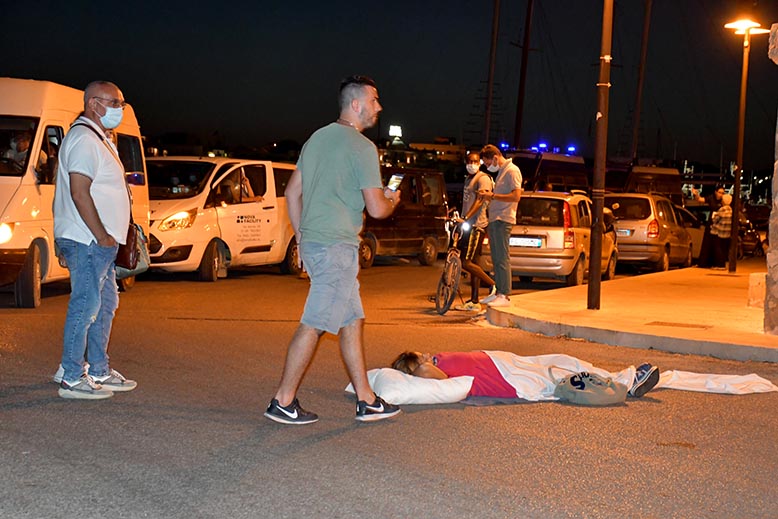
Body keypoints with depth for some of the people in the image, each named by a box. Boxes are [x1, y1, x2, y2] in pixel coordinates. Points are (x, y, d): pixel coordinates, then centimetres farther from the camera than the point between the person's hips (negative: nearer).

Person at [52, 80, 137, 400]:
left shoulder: (100, 141, 21)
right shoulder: (83, 139, -13)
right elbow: (79, 193, -21)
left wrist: (108, 236, 17)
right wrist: (102, 236, -20)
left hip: (100, 242, 11)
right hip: (87, 241, -11)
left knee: (105, 304, 15)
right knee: (86, 305, -8)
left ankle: (99, 372, 23)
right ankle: (72, 379, -4)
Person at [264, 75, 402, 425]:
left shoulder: (318, 138, 15)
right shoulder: (362, 147, -11)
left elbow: (292, 192, 18)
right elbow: (376, 209, -13)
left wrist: (301, 237, 23)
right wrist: (391, 200, 9)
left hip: (312, 242, 9)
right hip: (337, 246, -9)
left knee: (352, 320, 13)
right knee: (314, 325, -4)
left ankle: (366, 401, 17)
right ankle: (283, 402, 1)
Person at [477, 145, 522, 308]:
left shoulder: (512, 171, -9)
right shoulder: (500, 171, 21)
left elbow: (515, 196, -19)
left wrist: (493, 196, -17)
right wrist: (489, 195, 9)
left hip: (503, 220, -10)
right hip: (494, 220, 10)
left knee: (502, 258, -11)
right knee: (496, 258, 11)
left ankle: (505, 296, -11)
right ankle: (498, 292, 17)